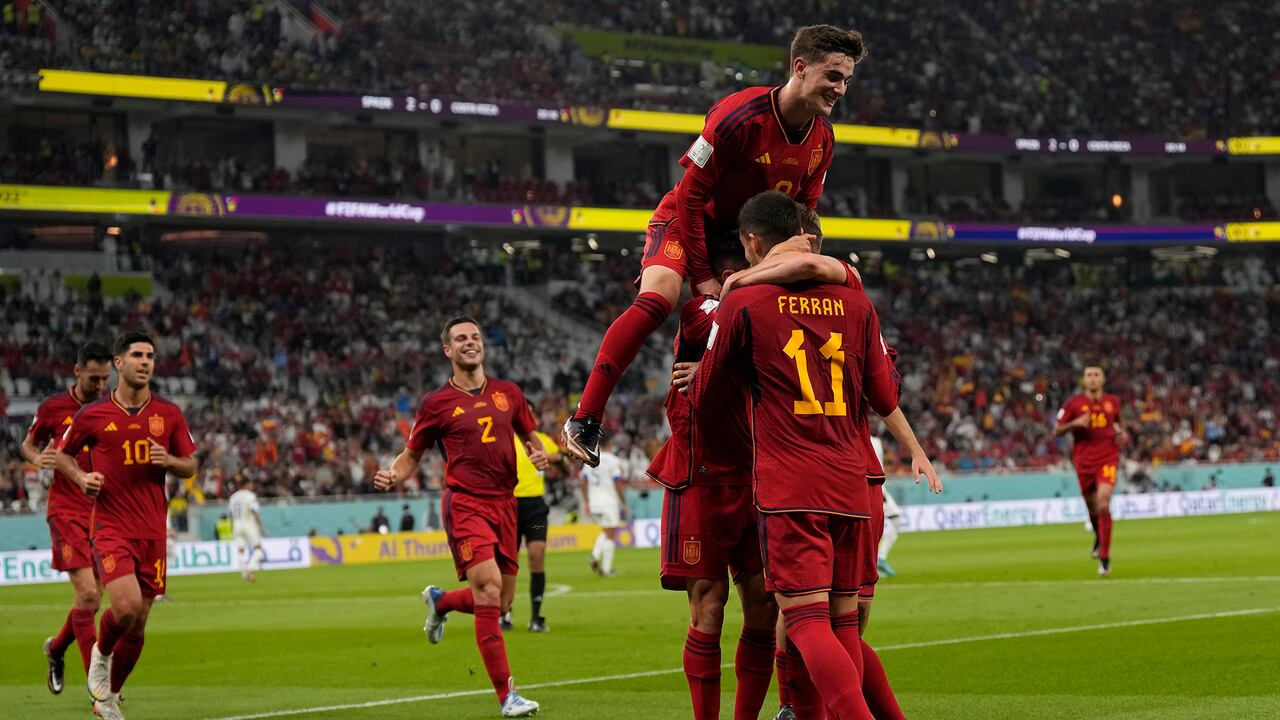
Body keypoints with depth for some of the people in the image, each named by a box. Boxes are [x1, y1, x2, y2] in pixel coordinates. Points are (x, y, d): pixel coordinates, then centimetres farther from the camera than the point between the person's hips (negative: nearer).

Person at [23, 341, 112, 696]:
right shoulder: (53, 408, -3)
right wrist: (37, 458, -9)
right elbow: (28, 443, 13)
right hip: (68, 511, -4)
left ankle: (56, 649, 38)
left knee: (92, 598, 8)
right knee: (88, 595, -15)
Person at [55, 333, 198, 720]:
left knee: (137, 627, 6)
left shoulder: (169, 414, 4)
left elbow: (191, 466, 12)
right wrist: (82, 477, -7)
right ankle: (101, 653, 9)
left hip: (152, 531, 3)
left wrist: (168, 461, -9)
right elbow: (61, 453, 13)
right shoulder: (92, 414, -2)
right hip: (110, 527, -3)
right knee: (126, 606, -24)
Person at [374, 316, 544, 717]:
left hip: (504, 503, 5)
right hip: (465, 503, -5)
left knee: (501, 604, 8)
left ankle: (439, 601, 41)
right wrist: (391, 477, -13)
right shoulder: (437, 403, 2)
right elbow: (411, 456, 9)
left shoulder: (508, 394, 12)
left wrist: (538, 454, 0)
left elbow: (530, 436, 24)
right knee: (489, 591, -18)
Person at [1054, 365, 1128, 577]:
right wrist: (1075, 423, -17)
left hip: (1107, 460, -1)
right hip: (1084, 462, 1)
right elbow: (1056, 432, 1)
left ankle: (1104, 557, -13)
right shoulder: (1074, 403, -1)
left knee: (1103, 505, -18)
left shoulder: (1113, 402, 5)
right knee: (1092, 507, 12)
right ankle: (1099, 537, 47)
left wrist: (1122, 433, 4)